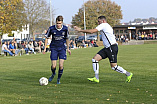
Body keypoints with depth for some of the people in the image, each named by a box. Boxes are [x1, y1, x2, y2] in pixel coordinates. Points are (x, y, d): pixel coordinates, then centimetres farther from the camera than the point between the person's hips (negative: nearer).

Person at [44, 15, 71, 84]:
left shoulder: (65, 29, -6)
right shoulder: (51, 29, -10)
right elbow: (47, 37, 4)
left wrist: (68, 48, 13)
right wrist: (45, 48, 0)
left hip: (62, 48, 1)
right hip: (54, 48, 0)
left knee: (61, 65, -11)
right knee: (53, 66, -7)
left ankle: (58, 79, 11)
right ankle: (53, 74, 28)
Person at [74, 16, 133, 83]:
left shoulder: (103, 25, -8)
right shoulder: (108, 26, 21)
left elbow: (92, 31, -14)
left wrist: (80, 30, -7)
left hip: (112, 47, -10)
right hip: (107, 48, 10)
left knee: (114, 67, -7)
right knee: (95, 59, 0)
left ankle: (128, 74, 11)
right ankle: (96, 78, -2)